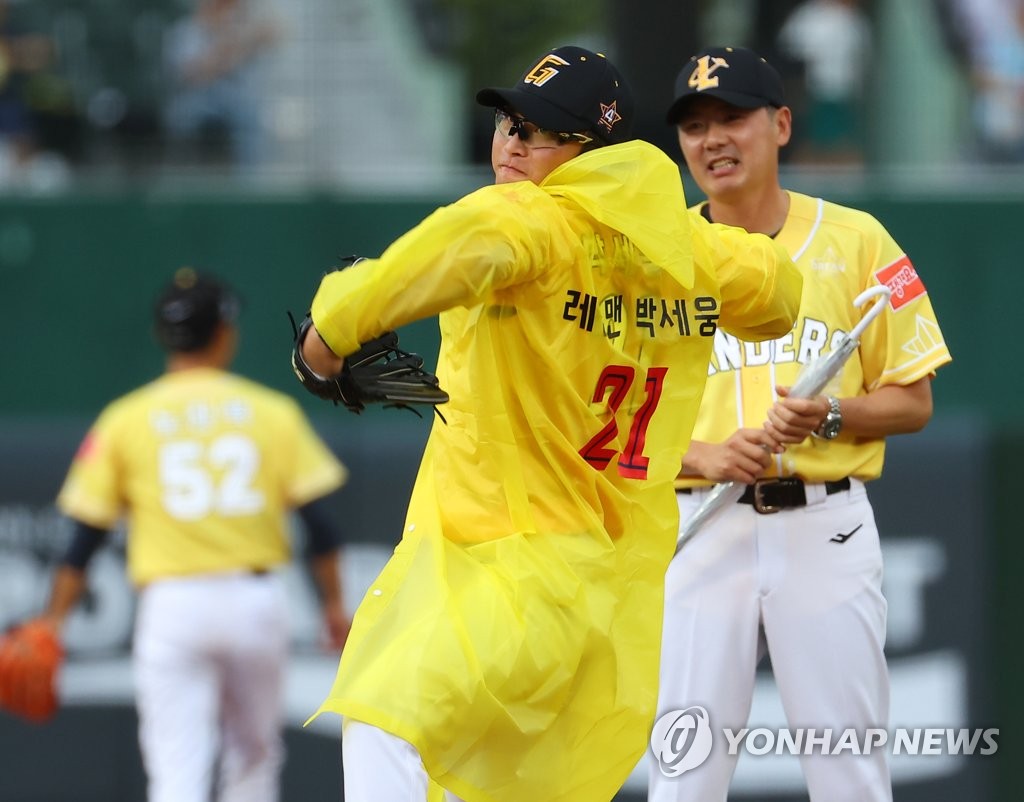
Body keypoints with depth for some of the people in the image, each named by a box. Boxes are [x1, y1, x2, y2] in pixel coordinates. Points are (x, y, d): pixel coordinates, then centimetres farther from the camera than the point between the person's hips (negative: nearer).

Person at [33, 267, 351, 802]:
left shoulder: (125, 420, 3)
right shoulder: (273, 412, 4)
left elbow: (84, 537, 0)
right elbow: (320, 522, 1)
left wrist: (53, 622, 5)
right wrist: (333, 605, 11)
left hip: (170, 603, -1)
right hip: (255, 598, 1)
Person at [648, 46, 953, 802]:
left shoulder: (855, 241, 4)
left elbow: (912, 401, 6)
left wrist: (830, 417, -14)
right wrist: (705, 456, -14)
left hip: (826, 530, -1)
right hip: (700, 531, 1)